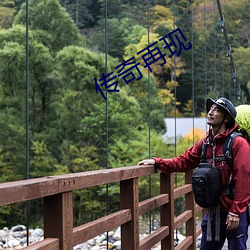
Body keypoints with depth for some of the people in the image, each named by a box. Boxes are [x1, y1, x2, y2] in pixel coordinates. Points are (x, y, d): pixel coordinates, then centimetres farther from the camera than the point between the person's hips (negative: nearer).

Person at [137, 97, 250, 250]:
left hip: (234, 214, -6)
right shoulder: (205, 143, 7)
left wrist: (235, 212, -19)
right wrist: (157, 162, -3)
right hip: (213, 212, 7)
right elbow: (183, 162, 9)